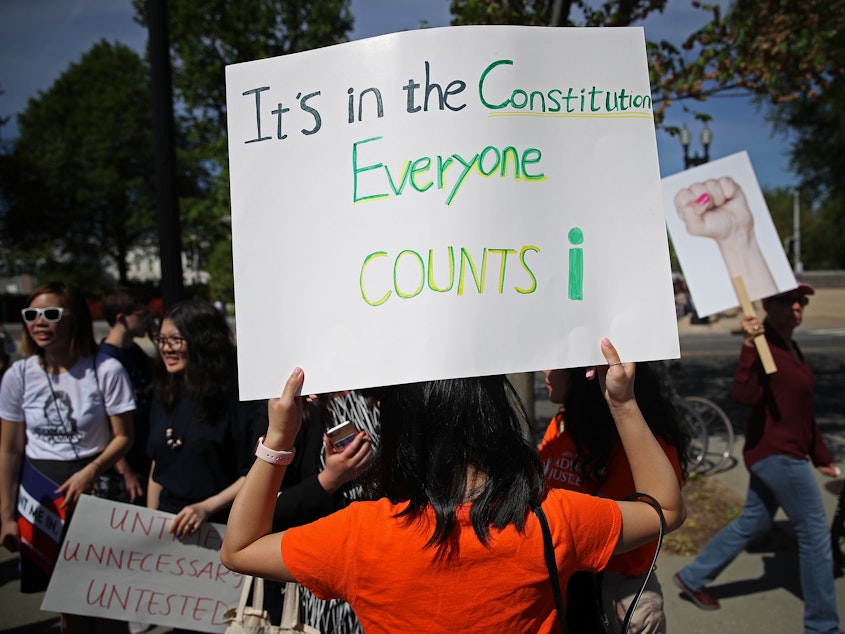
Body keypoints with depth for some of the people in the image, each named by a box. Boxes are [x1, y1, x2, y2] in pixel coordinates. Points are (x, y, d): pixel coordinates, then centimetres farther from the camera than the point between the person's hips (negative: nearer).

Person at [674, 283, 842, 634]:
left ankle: (692, 577, 31)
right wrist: (749, 345, -43)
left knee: (753, 522, 19)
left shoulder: (792, 349, 11)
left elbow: (801, 409, 18)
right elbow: (745, 395, -34)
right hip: (776, 453, -10)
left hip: (779, 452, 10)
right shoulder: (763, 345, -17)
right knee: (815, 533, 2)